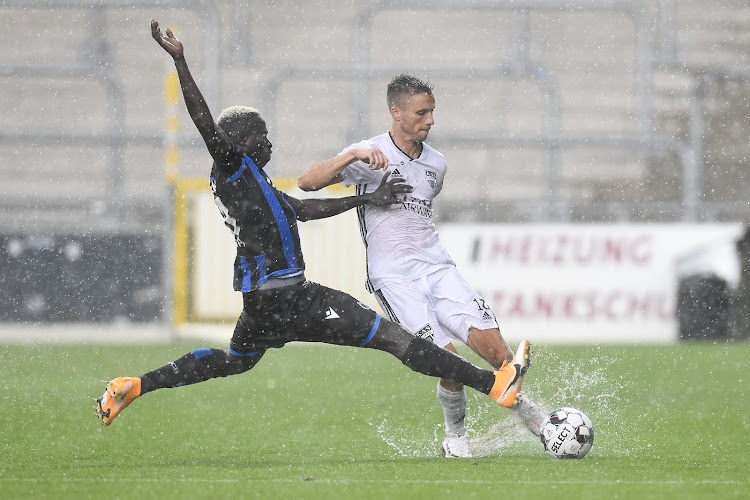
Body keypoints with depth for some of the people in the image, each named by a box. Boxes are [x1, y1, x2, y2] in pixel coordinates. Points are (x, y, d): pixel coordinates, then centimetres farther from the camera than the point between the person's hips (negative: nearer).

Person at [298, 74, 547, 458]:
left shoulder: (436, 164, 12)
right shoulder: (369, 156, -6)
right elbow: (307, 182, -17)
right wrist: (353, 155, -28)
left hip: (437, 268, 5)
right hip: (393, 278, -5)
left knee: (493, 345, -12)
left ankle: (521, 406, 13)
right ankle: (455, 437, 6)